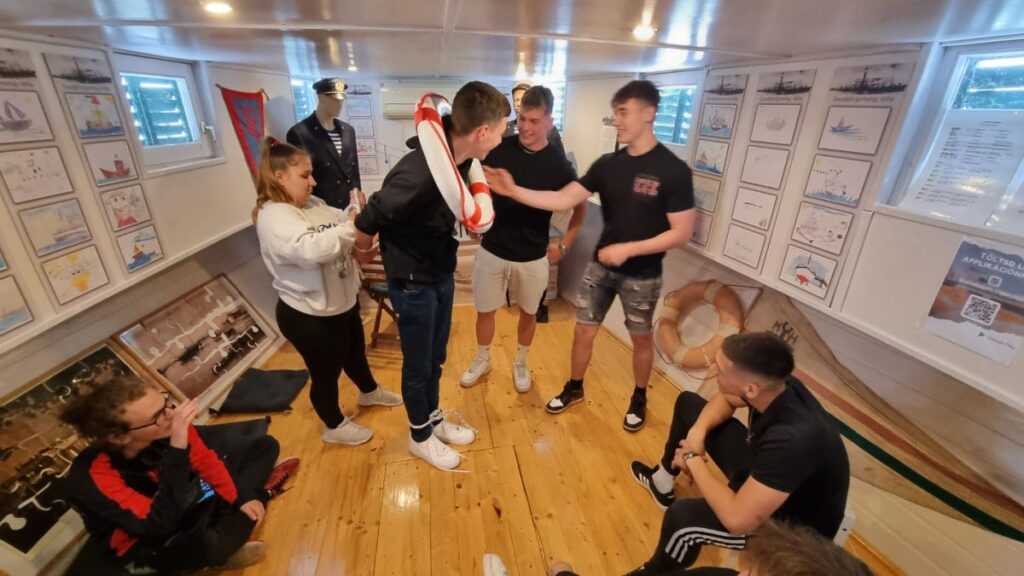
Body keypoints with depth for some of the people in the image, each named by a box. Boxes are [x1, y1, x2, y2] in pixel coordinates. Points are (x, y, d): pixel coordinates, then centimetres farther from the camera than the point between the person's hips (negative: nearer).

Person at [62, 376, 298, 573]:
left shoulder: (168, 422, -25)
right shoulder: (92, 476, -35)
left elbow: (205, 460, -7)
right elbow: (160, 528, -42)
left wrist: (240, 499, -11)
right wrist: (177, 449, -51)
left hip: (186, 506, 5)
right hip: (145, 546, -4)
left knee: (265, 446, 7)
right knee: (208, 543, -38)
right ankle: (221, 548, -6)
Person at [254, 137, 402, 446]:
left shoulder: (313, 204, 3)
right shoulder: (273, 217, -25)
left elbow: (340, 222, 10)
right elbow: (310, 249, -41)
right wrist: (351, 227, -36)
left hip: (342, 301, 9)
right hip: (309, 316, -9)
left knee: (355, 353, 30)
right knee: (326, 374, 14)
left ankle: (369, 392, 58)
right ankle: (334, 426, 39)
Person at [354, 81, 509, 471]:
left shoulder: (459, 158, -7)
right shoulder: (419, 172, -32)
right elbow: (366, 223, -19)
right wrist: (365, 253, -3)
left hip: (443, 274, 7)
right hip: (413, 282, -7)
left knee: (436, 358, 22)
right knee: (418, 365, 13)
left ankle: (434, 420, 46)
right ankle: (420, 436, 38)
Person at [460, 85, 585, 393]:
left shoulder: (558, 164, -9)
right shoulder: (499, 148, -8)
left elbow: (581, 205, 5)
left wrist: (564, 244, 1)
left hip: (533, 256, 0)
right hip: (492, 249, 1)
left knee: (528, 312, 17)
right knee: (485, 310, 14)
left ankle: (520, 364, 42)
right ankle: (482, 360, 41)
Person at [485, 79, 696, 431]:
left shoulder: (673, 171, -14)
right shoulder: (607, 164, -1)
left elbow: (682, 233, -15)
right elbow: (564, 199, -8)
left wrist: (628, 249, -22)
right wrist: (514, 191, -19)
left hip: (642, 276, -4)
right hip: (600, 266, 4)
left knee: (641, 339, 14)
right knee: (584, 331, 12)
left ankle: (639, 399, 39)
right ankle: (574, 388, 36)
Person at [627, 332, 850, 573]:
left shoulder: (794, 438, -42)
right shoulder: (776, 385, -19)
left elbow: (738, 520, -39)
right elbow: (724, 399, 3)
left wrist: (693, 460, -24)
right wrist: (698, 432, -15)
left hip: (792, 524, -7)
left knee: (683, 517, -32)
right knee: (688, 403, 5)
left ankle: (658, 569, 5)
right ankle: (662, 481, 28)